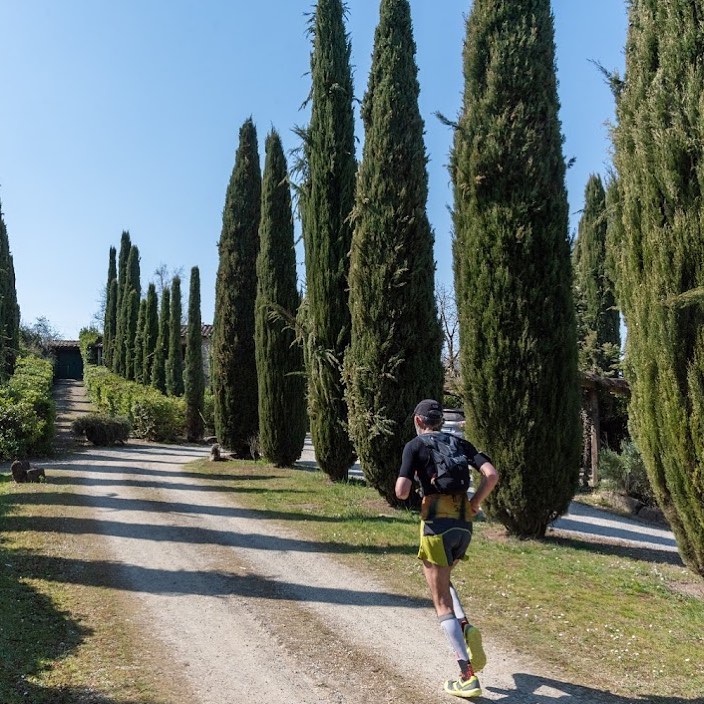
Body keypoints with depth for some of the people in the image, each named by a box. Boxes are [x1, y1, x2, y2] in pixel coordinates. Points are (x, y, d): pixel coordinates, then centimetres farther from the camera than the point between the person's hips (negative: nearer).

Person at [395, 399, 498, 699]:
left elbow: (402, 492, -9)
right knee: (441, 579, 29)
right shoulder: (460, 443, 13)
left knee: (442, 603, 3)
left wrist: (408, 480, 13)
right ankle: (466, 629, 7)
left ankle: (468, 676, 0)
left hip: (437, 523, -5)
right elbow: (492, 475, 1)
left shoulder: (415, 445, 0)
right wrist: (474, 504, 9)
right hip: (464, 525, 5)